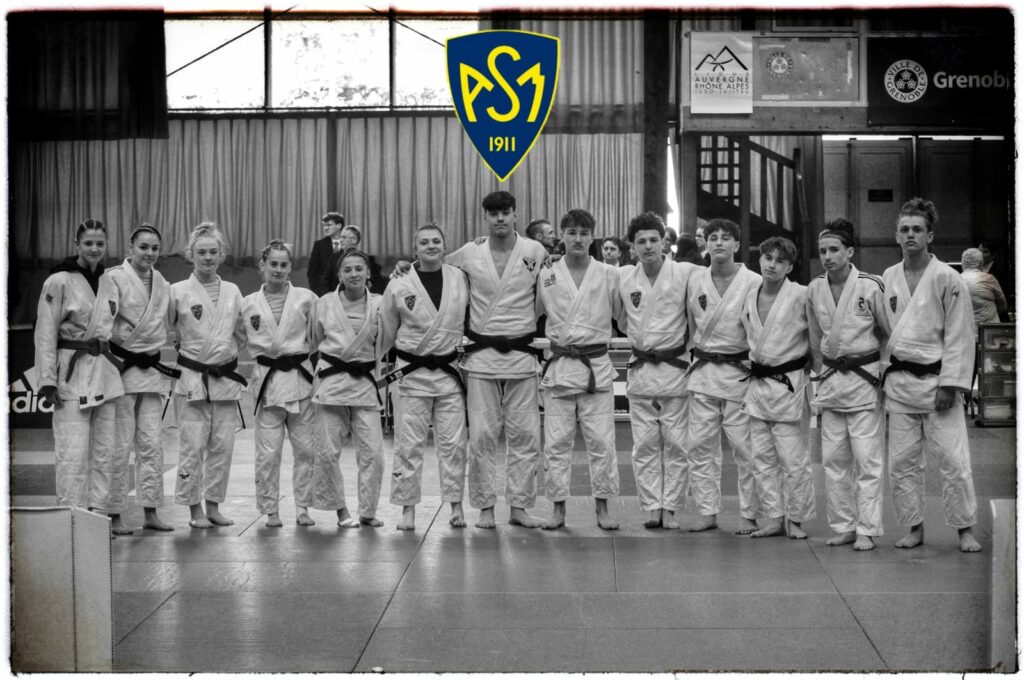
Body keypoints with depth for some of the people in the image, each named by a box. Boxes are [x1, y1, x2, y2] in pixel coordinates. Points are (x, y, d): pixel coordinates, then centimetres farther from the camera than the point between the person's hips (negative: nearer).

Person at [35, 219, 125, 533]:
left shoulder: (108, 283, 11)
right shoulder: (58, 282, -7)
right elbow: (45, 333, -9)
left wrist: (117, 364, 16)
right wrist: (48, 379, -14)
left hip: (105, 372, 6)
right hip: (72, 372, -6)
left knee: (106, 449, 9)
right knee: (73, 451, -9)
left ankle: (104, 513, 17)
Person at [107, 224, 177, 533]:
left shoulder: (162, 283, 11)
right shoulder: (115, 278, -9)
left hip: (152, 369, 6)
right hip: (122, 368, -6)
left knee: (152, 444, 8)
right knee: (120, 444, -5)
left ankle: (150, 512, 16)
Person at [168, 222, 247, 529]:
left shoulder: (233, 291, 8)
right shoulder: (178, 291, -4)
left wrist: (227, 355, 9)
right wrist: (180, 356, 0)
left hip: (226, 379, 4)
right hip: (191, 377, -4)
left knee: (223, 445, 5)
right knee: (192, 445, -3)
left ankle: (214, 505, 17)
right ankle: (195, 509, 7)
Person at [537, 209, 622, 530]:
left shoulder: (609, 275, 3)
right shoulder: (547, 275, 4)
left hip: (597, 366, 0)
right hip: (559, 366, 1)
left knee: (601, 440, 1)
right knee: (556, 441, 3)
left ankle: (602, 507, 13)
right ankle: (558, 507, 13)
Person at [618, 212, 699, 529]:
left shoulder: (686, 273, -8)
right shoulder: (623, 277, 2)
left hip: (675, 366, -3)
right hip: (640, 368, 3)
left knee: (675, 444, 2)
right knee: (645, 444, 5)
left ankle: (671, 508, 10)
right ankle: (652, 507, 12)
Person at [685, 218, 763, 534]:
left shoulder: (754, 283, -6)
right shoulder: (695, 280, 6)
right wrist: (698, 353, 12)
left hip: (739, 371, -4)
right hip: (702, 370, 4)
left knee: (745, 447, -3)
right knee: (700, 445, 5)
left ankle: (750, 516, 8)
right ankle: (708, 512, 15)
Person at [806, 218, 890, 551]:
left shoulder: (870, 287, -10)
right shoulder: (814, 290, 4)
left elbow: (889, 333, -1)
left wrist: (883, 372, -1)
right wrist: (821, 374, 13)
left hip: (864, 377, -5)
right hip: (831, 380, 5)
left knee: (867, 460, -4)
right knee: (833, 460, 8)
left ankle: (866, 530, 3)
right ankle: (842, 527, 18)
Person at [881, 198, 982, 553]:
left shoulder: (947, 278, -5)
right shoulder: (887, 279, 7)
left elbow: (959, 336, -7)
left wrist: (950, 384, -12)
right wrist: (883, 375, 9)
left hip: (937, 380, -4)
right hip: (899, 381, 4)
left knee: (954, 460, -5)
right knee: (902, 461, 6)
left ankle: (965, 530, 8)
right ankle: (914, 528, 19)